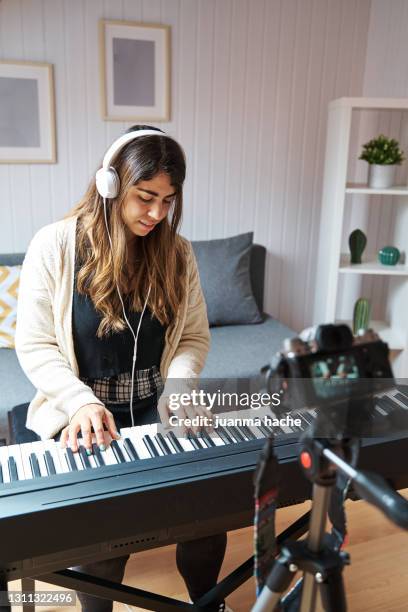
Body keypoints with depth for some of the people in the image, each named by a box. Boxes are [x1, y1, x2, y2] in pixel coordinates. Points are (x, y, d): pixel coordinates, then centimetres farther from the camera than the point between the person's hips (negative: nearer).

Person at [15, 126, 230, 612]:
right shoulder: (53, 246, -9)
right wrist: (82, 402, -22)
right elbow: (34, 346, -7)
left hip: (158, 408, 3)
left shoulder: (176, 251, 1)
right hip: (82, 412, -2)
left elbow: (194, 336, 5)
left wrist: (179, 384, -15)